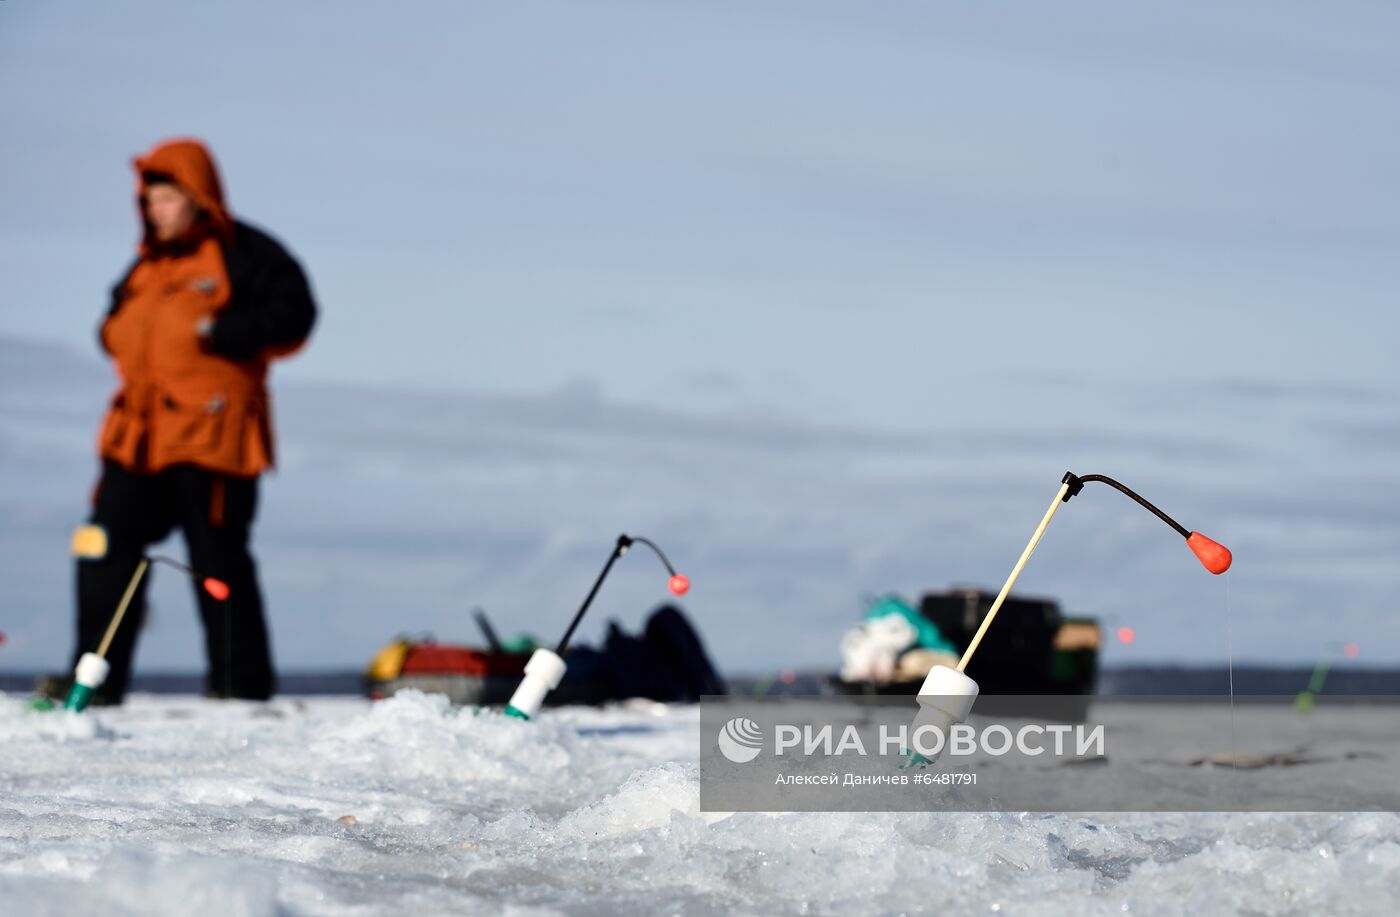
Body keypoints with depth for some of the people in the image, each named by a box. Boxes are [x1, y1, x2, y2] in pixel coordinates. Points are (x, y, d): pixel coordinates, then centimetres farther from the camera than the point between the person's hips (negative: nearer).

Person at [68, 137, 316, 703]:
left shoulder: (242, 253, -2)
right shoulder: (148, 263, 19)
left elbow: (292, 315, -10)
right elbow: (121, 327, 29)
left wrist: (222, 333, -17)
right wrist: (116, 333, 6)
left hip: (210, 434, -7)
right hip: (137, 435, 7)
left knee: (218, 559, -3)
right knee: (106, 548, 1)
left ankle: (243, 683, 6)